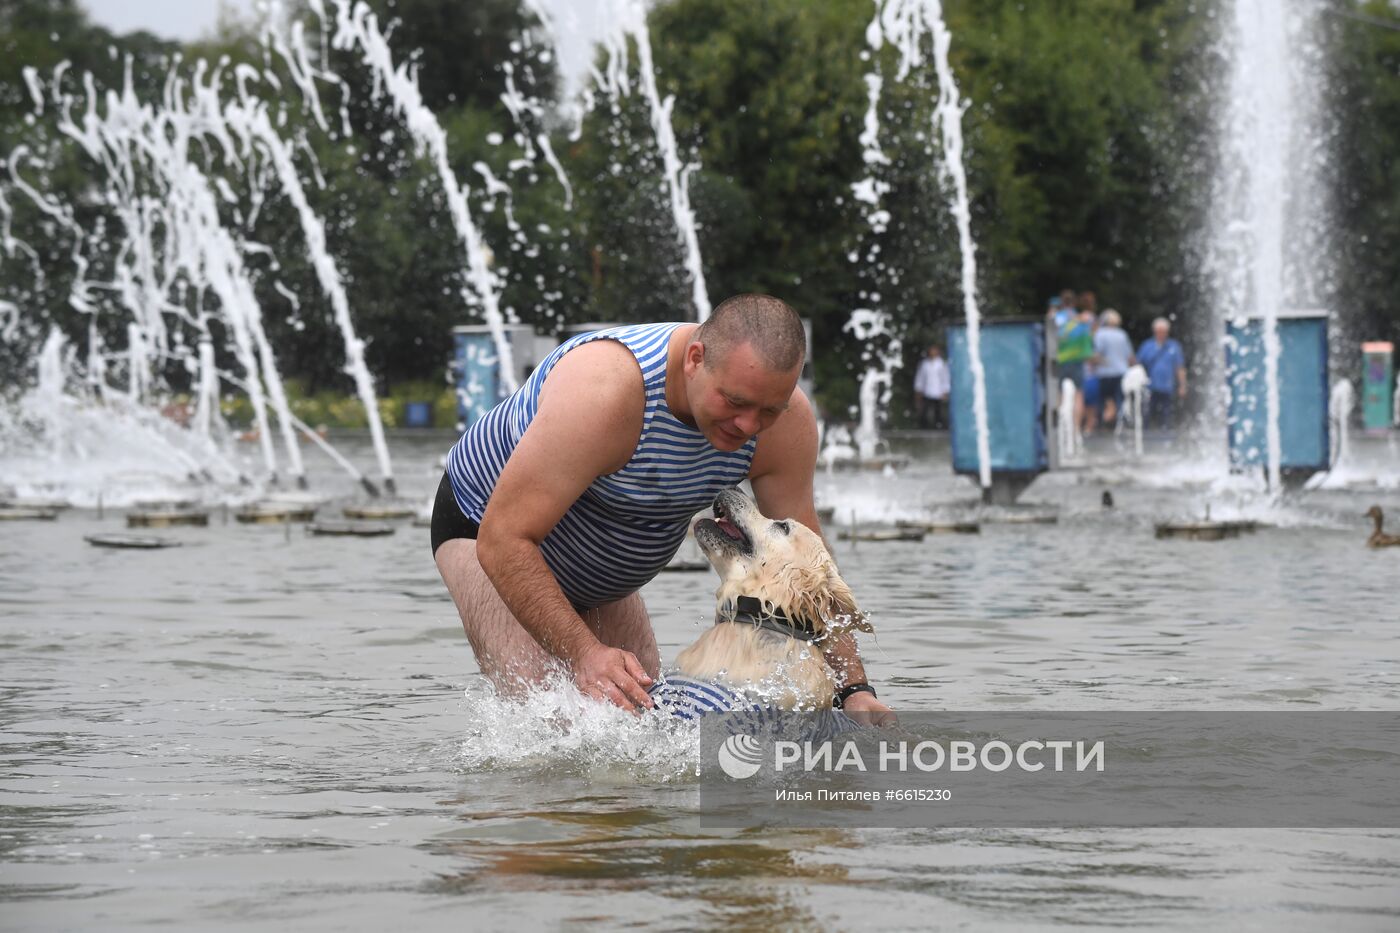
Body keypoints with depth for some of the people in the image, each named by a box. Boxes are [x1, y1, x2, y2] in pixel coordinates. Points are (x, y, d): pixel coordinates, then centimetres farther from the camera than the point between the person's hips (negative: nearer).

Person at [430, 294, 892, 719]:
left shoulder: (787, 423, -22)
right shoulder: (604, 388, -42)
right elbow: (502, 541, -39)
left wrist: (855, 689, -17)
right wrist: (583, 653, -47)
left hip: (597, 570, 7)